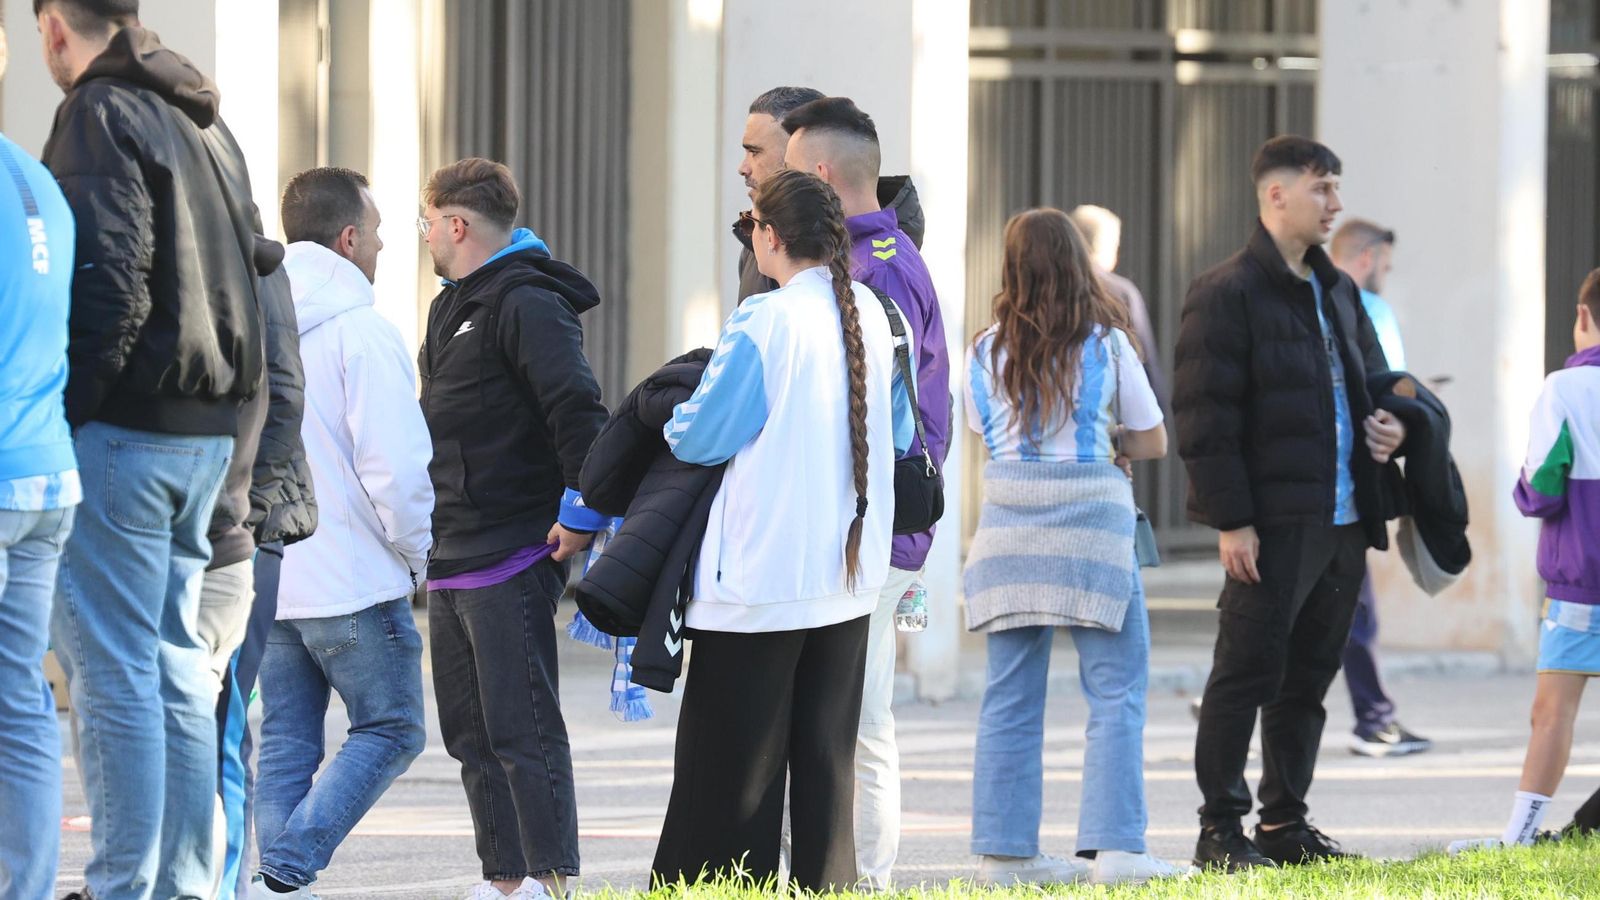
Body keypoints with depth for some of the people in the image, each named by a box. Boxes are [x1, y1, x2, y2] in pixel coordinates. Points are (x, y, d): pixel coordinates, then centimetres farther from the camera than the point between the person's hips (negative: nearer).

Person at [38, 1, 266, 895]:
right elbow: (241, 275, 18)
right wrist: (222, 396, 16)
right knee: (177, 664, 12)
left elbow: (108, 281, -19)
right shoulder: (207, 123, 18)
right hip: (207, 430, 9)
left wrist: (59, 414, -17)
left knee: (112, 667, -7)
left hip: (126, 424, -9)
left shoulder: (103, 115, -9)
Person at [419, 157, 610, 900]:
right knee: (471, 731, 12)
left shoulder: (526, 304, -12)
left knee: (523, 728, -11)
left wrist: (582, 511, -23)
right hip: (452, 560, 10)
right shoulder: (455, 307, 19)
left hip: (513, 559, -10)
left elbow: (578, 411, -21)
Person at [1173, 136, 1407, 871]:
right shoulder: (1227, 292, -8)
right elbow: (1205, 415, -12)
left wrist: (1390, 424, 6)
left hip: (1342, 519, 8)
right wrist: (1230, 519, -17)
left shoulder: (1338, 292, 18)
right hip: (1272, 524, -8)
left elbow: (1370, 378, 30)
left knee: (1308, 675, 11)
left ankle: (1285, 822, 18)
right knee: (1249, 669, -5)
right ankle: (1220, 830, 0)